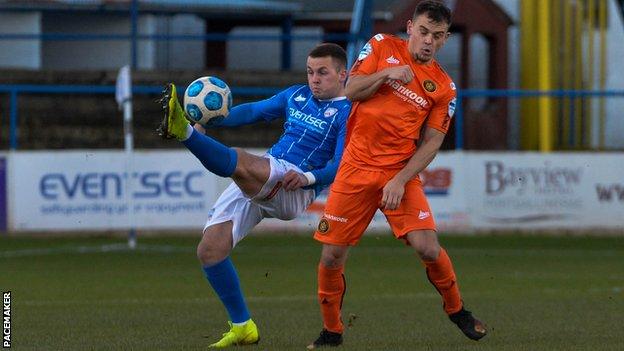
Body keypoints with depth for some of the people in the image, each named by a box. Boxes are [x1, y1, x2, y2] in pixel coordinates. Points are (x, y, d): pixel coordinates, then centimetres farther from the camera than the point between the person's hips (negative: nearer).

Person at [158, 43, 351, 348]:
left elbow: (340, 168, -11)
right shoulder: (297, 95, 22)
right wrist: (210, 120, 4)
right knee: (209, 251, -4)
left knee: (238, 162, -37)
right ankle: (242, 326, 6)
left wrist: (308, 177, -30)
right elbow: (253, 111, 22)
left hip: (294, 190, -7)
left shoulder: (347, 113, 0)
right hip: (256, 184, 7)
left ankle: (184, 131, -54)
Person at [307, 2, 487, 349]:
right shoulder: (382, 47, 4)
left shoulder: (444, 87, 2)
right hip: (356, 168, 1)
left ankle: (457, 310, 12)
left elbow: (431, 143, -1)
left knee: (428, 248, -15)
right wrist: (386, 74, -16)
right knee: (331, 255, -4)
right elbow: (351, 91, 0)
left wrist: (400, 180, -12)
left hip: (401, 173, -1)